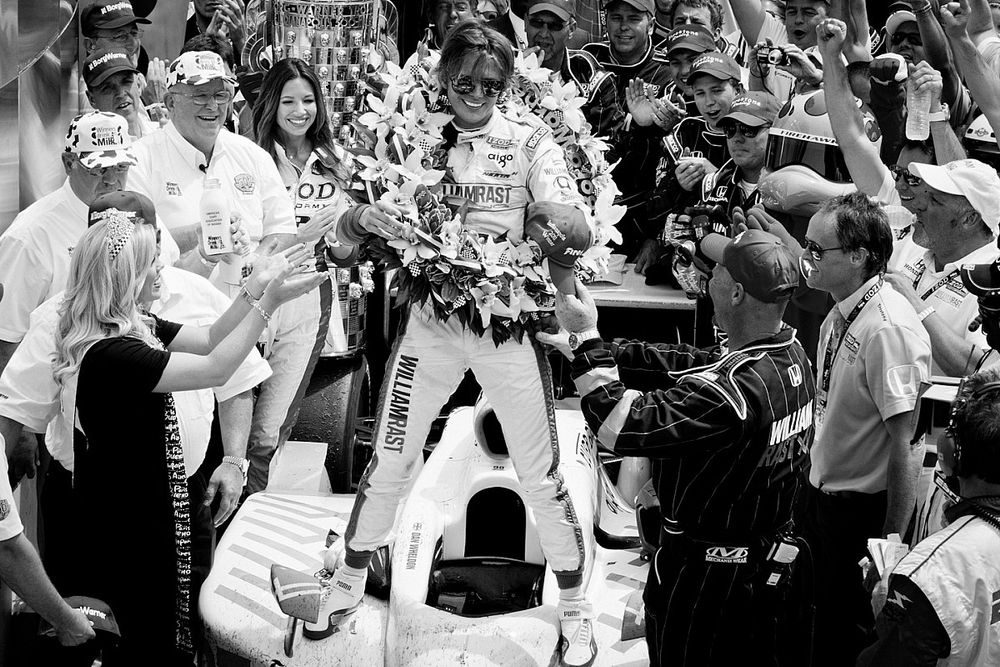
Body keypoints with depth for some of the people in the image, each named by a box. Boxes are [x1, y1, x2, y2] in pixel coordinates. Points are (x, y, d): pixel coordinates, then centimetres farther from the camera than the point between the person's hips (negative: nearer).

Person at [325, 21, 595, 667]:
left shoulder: (530, 139, -5)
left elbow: (579, 229, -15)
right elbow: (347, 231, 0)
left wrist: (526, 221, -36)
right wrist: (365, 218, -25)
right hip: (431, 321, 2)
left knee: (541, 474, 2)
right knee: (389, 461, 6)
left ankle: (575, 607, 20)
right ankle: (350, 582, 28)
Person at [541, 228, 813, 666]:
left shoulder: (734, 389, -34)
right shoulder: (792, 354, -4)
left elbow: (622, 427, -33)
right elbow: (691, 364, 6)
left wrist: (587, 339, -24)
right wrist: (602, 350, 3)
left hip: (703, 571, -9)